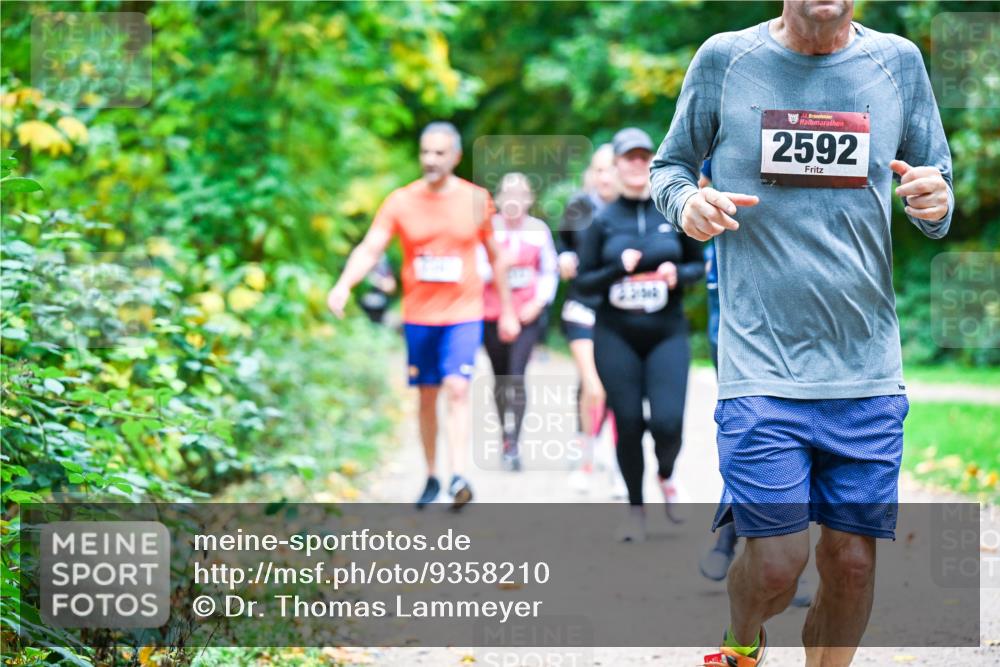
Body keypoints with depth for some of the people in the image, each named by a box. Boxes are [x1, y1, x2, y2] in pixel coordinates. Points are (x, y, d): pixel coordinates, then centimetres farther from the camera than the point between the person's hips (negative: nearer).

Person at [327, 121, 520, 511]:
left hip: (463, 314, -1)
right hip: (418, 316, 2)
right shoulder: (401, 201, -2)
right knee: (427, 396, 9)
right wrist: (344, 284, -28)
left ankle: (459, 476, -24)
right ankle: (431, 477, 21)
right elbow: (370, 249, -10)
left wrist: (507, 312, 13)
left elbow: (495, 257, 11)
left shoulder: (476, 200, 0)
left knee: (457, 389, -17)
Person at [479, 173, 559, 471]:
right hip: (493, 313, 1)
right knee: (501, 378, 10)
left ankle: (512, 444, -14)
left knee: (516, 376, -13)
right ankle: (507, 438, 27)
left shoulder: (539, 230, 2)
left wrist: (538, 302, -5)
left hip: (527, 314, -1)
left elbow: (549, 272, 9)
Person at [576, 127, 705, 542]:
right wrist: (618, 270, -14)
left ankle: (666, 476, 20)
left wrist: (678, 274, -9)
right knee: (628, 422, 0)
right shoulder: (603, 221, 2)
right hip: (616, 336, 0)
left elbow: (699, 264, 12)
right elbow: (583, 282, 3)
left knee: (667, 421, -14)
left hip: (667, 333, 0)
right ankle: (635, 508, 19)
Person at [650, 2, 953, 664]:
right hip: (761, 362, -2)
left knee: (852, 558, 3)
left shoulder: (898, 62, 6)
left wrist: (936, 203, -9)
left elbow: (937, 184, 15)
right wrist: (686, 200, -12)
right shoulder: (725, 59, 0)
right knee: (775, 564, -6)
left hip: (867, 366, 2)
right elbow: (670, 165, 12)